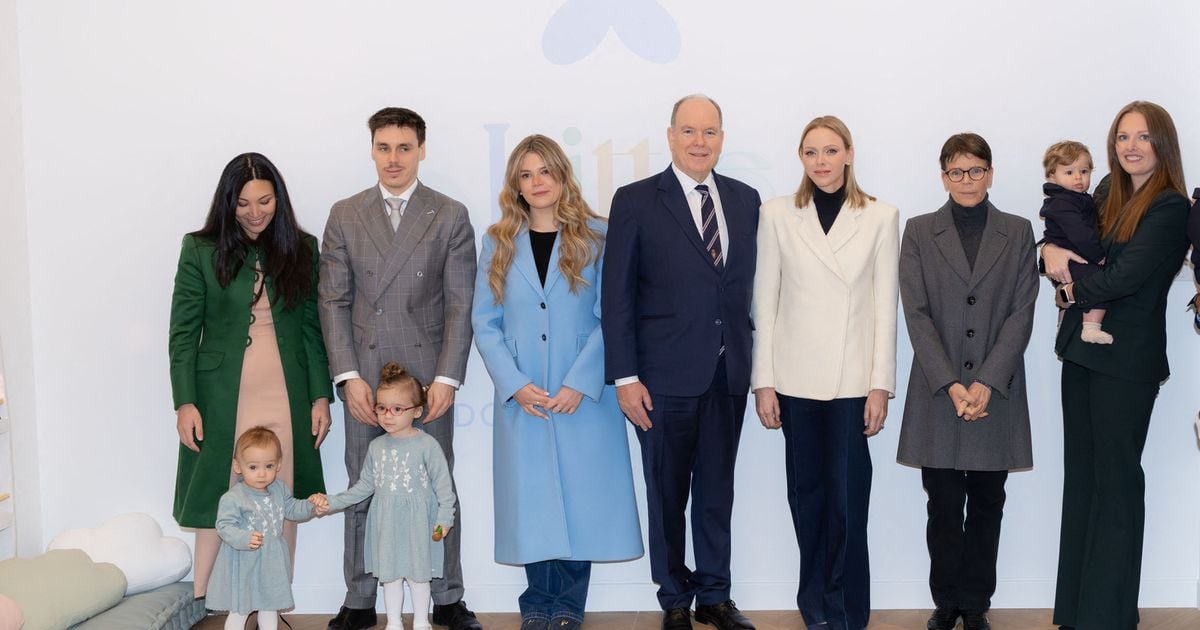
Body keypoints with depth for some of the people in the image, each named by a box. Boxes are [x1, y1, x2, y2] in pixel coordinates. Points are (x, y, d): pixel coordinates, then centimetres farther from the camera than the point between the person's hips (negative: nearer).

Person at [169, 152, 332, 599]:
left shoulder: (302, 249, 6)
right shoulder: (200, 251, 1)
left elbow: (313, 328, 7)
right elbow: (183, 332, 0)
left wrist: (321, 396, 2)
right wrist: (184, 402, -7)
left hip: (286, 399, 2)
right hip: (221, 399, -1)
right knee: (215, 502, 3)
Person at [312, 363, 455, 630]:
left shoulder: (427, 445, -10)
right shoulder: (376, 447, 3)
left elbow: (442, 485, -8)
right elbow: (365, 486, 10)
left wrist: (444, 517, -14)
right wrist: (332, 502, 5)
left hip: (418, 522, -4)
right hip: (385, 522, 4)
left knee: (418, 574, 7)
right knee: (389, 575, 12)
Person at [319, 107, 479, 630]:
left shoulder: (450, 217, 4)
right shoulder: (344, 216, 8)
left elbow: (460, 305, -1)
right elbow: (333, 301, 4)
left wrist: (447, 378, -10)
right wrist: (348, 376, -6)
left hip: (428, 375, -1)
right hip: (364, 376, 1)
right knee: (362, 492, 7)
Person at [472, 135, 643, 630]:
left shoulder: (597, 237, 2)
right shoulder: (498, 243, 8)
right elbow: (485, 323, 4)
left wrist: (580, 383, -13)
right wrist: (516, 384, -9)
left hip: (583, 395, -1)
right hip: (521, 399, 2)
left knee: (580, 496, 2)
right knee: (531, 500, 5)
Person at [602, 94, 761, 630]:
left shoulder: (745, 200, 7)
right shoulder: (636, 201, -4)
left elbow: (751, 284, 8)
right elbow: (617, 295, -6)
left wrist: (754, 361, 5)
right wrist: (625, 376, -11)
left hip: (729, 374, 3)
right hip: (667, 375, -3)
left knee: (717, 489, 13)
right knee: (667, 492, 9)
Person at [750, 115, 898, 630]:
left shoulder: (881, 217, 3)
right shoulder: (777, 214, 4)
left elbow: (886, 306, 2)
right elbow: (765, 302, 4)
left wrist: (881, 384, -3)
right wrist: (763, 381, 0)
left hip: (853, 377, -1)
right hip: (795, 375, 1)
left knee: (847, 496, -3)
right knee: (805, 492, 8)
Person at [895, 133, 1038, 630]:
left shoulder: (1018, 233, 7)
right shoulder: (919, 232, 4)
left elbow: (1021, 314, -1)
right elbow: (916, 314, -3)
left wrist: (985, 384, -12)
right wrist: (951, 385, -12)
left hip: (996, 394, 1)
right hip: (937, 394, -1)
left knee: (986, 506, 7)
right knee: (943, 506, 4)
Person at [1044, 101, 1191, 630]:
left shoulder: (1170, 208, -11)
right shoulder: (1113, 203, 13)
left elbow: (1127, 276, -19)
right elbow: (1055, 247, 11)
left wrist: (1075, 288, -4)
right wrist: (1056, 257, -11)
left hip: (1126, 361, -8)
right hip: (1083, 353, 8)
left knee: (1115, 482, -1)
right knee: (1081, 477, 12)